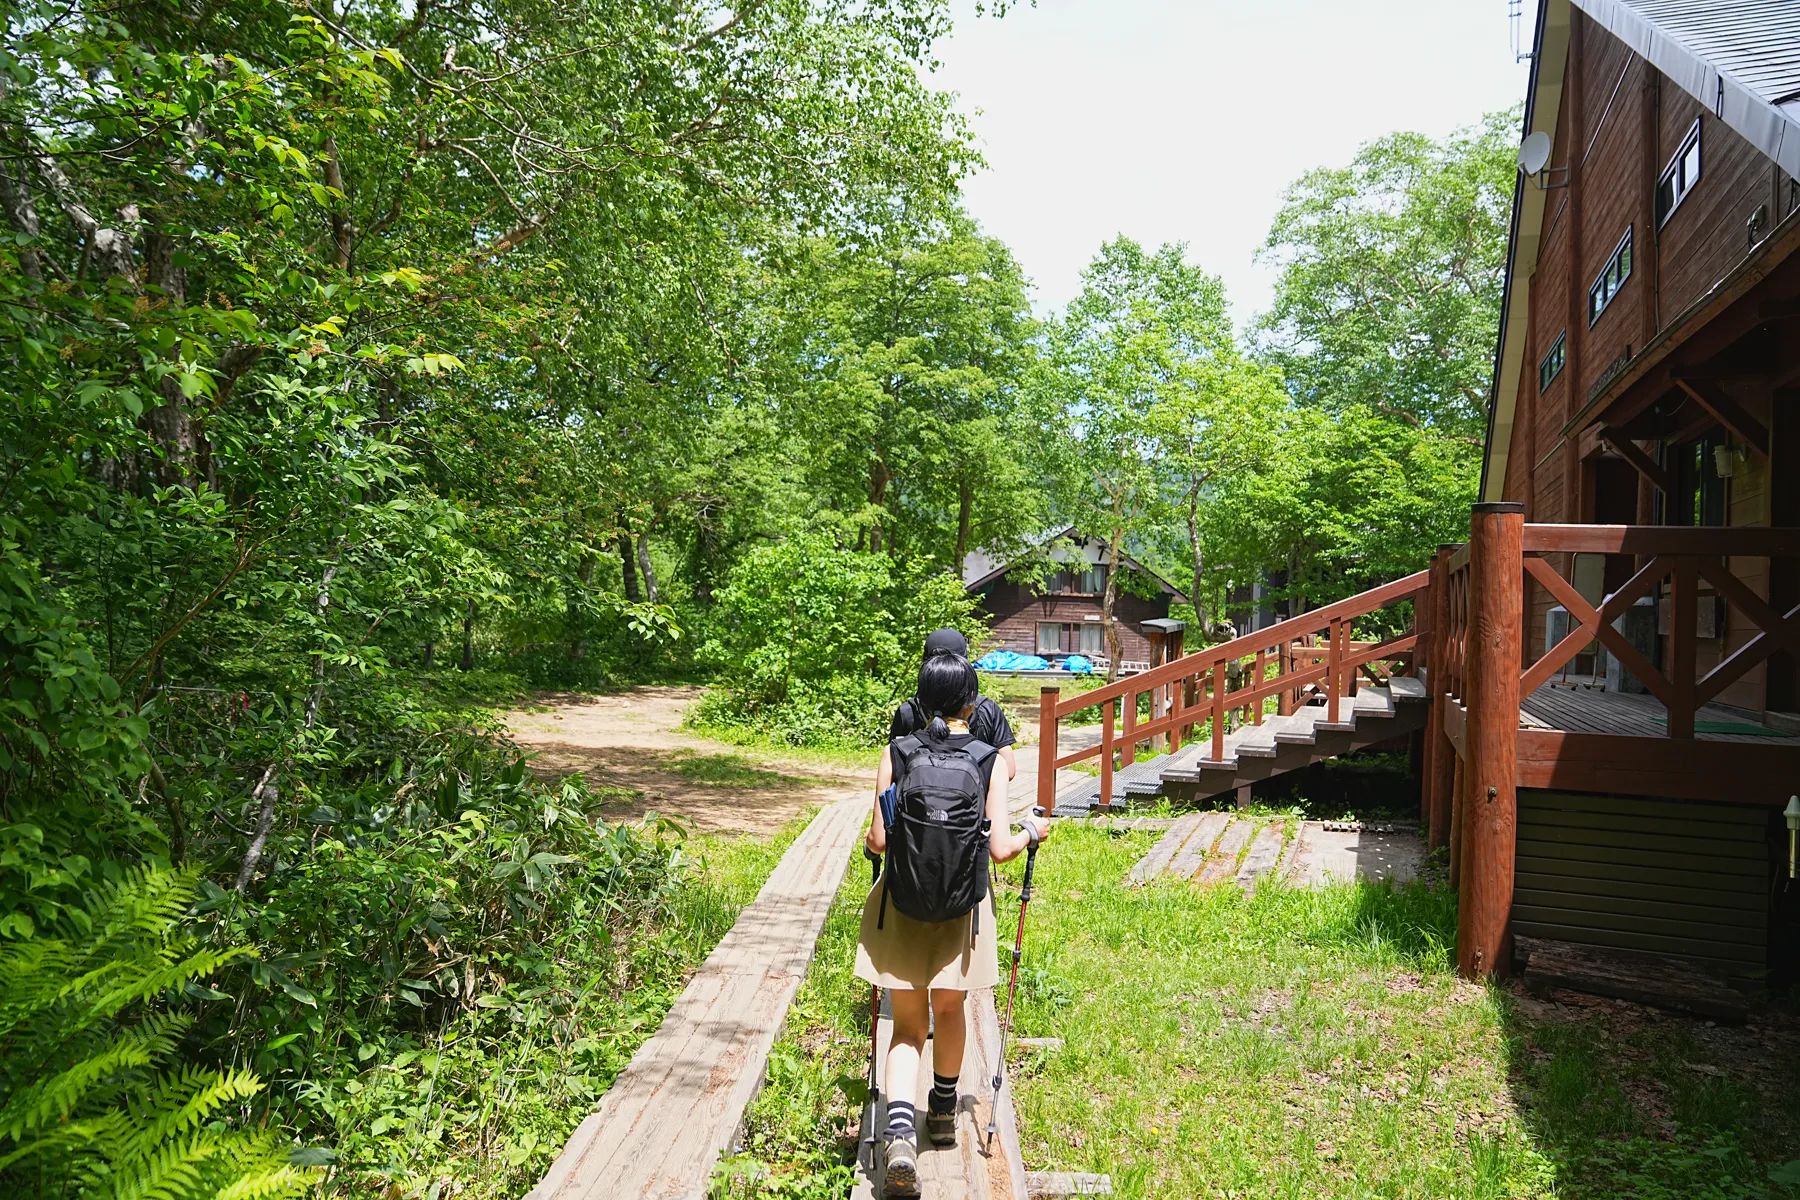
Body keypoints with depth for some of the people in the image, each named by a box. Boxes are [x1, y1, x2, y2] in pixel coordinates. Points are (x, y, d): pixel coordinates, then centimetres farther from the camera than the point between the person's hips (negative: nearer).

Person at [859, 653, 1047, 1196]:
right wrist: (1033, 832, 9)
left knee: (908, 1026, 11)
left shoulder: (896, 754, -7)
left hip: (901, 908, 0)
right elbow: (1000, 849, -12)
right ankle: (943, 1112, 43)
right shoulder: (990, 762, -8)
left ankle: (899, 1135, -9)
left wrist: (869, 838, 15)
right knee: (948, 1009, 24)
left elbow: (879, 840, -8)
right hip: (961, 910, 0)